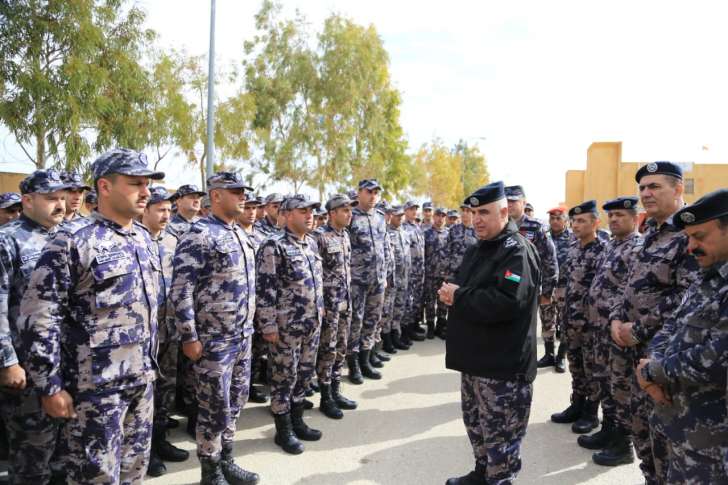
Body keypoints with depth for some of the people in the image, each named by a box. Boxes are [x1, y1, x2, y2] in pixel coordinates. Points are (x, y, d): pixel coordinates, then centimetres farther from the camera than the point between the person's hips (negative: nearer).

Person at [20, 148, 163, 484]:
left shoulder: (144, 238, 8)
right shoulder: (73, 241, -14)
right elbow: (38, 316, -15)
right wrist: (50, 387, -15)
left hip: (142, 378, 7)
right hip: (95, 384, -7)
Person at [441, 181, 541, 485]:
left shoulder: (516, 251, -17)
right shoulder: (478, 250, 14)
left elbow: (507, 302, -30)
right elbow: (469, 293, 20)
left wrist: (458, 297, -20)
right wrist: (451, 293, -5)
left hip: (503, 362, -9)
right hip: (476, 356, 10)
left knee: (499, 430, 2)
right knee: (476, 421, 21)